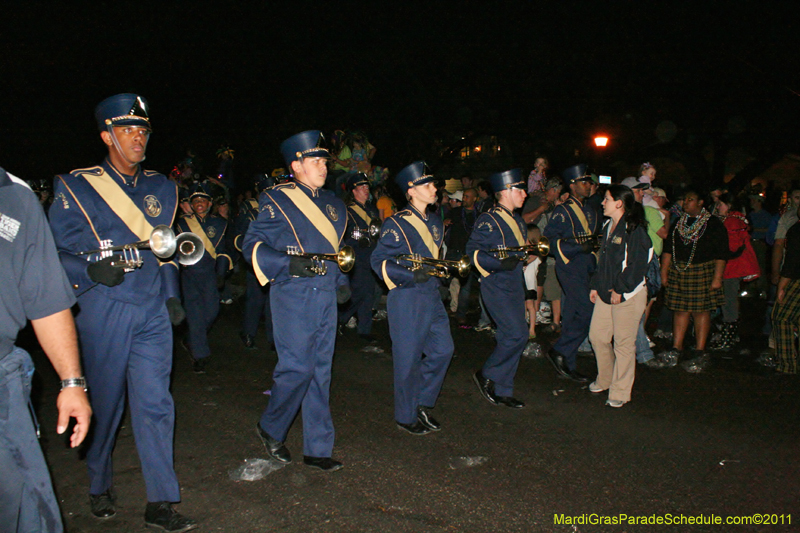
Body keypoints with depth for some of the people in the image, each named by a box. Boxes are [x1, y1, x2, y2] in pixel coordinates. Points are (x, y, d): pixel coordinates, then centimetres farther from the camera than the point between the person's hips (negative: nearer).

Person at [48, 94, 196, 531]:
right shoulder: (76, 188, -1)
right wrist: (91, 270, -21)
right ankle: (100, 486, 34)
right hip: (104, 310, -3)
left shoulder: (160, 188, 13)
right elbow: (57, 254, -2)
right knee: (103, 404, 9)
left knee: (155, 403, 0)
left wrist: (172, 296, 14)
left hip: (153, 312, 3)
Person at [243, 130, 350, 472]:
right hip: (293, 296, -6)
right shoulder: (277, 200, -3)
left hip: (326, 297, 6)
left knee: (321, 371, 8)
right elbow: (253, 246, -7)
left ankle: (318, 448, 17)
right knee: (297, 367, -7)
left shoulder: (333, 204, 17)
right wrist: (290, 264, -20)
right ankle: (270, 428, 20)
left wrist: (342, 282, 14)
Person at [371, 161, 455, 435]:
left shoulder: (435, 222, 15)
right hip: (406, 298, -8)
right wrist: (411, 274, -23)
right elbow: (379, 261, -13)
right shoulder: (396, 224, -10)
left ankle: (423, 404, 27)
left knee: (443, 349, 8)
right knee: (409, 358, 0)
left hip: (432, 295, 8)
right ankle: (406, 416, 17)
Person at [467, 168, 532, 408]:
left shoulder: (517, 221, 16)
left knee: (509, 337, 9)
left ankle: (502, 391, 20)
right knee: (517, 335, -14)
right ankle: (487, 375, 6)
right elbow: (474, 251, -17)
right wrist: (500, 263, -27)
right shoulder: (488, 220, -12)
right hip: (496, 287, -9)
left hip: (515, 287, 9)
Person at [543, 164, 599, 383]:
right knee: (586, 314, -15)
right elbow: (550, 241, -11)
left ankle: (567, 366, 17)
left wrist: (594, 244, 8)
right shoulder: (562, 211, -7)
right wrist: (578, 247, -17)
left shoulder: (590, 211, 17)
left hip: (585, 269, 8)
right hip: (570, 268, -8)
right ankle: (559, 352, -1)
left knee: (573, 319, 10)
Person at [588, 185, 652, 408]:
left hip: (628, 295, -8)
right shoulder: (608, 226, 13)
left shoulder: (634, 229, -14)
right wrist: (596, 286, 15)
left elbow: (638, 264, -17)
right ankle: (605, 379, 33)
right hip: (606, 292, 8)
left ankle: (620, 392, 12)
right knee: (596, 335, 12)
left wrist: (620, 289, -16)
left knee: (623, 343, 0)